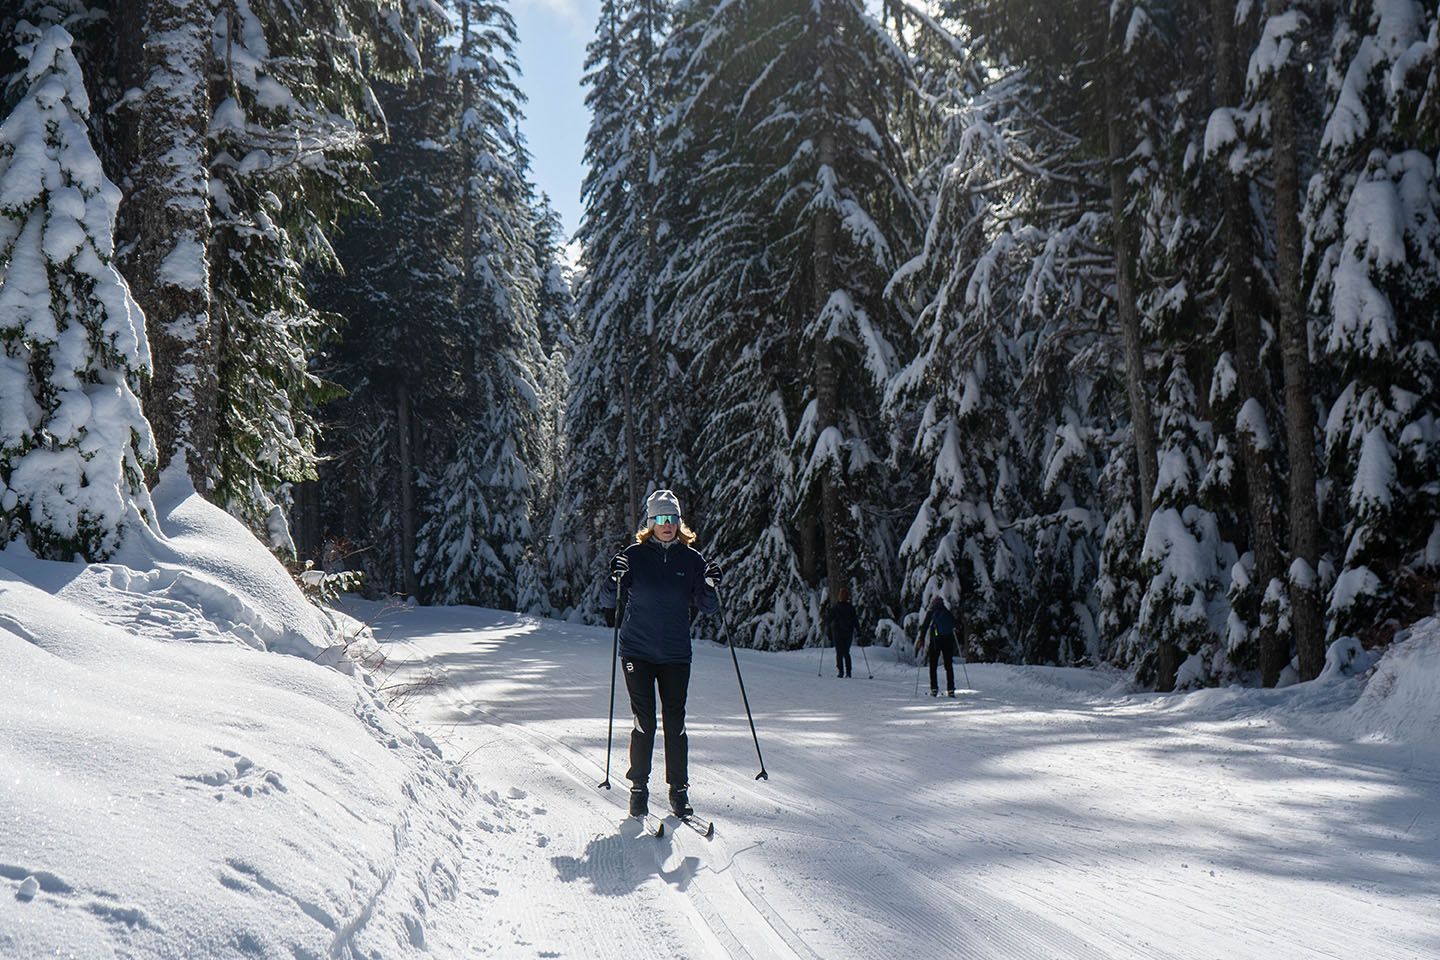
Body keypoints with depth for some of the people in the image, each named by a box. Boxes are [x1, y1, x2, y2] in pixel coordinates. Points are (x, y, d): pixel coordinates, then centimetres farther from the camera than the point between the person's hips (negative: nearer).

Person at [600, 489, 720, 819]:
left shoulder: (691, 559, 4)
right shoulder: (634, 555, -1)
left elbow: (707, 607, 6)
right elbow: (608, 602, 0)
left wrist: (710, 586, -14)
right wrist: (615, 581, -20)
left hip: (676, 655, 1)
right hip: (638, 652, -1)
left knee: (675, 723, 3)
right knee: (644, 723, -2)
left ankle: (679, 789, 14)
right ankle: (639, 787, 12)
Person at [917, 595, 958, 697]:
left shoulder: (931, 613, 5)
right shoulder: (949, 613, 13)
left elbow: (925, 627, -2)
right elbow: (954, 626, 17)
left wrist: (922, 639, 4)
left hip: (935, 641, -2)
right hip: (949, 640, 2)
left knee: (933, 666, 6)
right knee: (949, 666, 6)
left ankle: (934, 689, -3)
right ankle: (950, 690, 0)